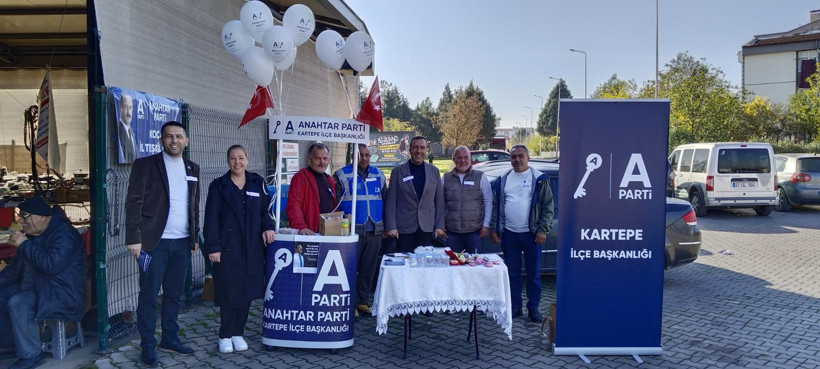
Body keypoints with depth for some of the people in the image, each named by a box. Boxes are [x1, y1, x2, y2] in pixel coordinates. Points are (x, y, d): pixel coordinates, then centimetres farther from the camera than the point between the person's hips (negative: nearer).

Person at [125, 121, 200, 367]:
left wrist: (195, 237, 12)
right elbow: (133, 202, -7)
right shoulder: (145, 165, -3)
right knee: (148, 296, 3)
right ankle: (148, 346, 13)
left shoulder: (192, 168, 12)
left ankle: (170, 339, 25)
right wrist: (134, 238, -12)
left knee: (174, 294, 12)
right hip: (155, 241, -4)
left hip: (182, 242, 5)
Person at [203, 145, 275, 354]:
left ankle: (238, 333, 22)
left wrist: (267, 227, -6)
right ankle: (225, 336, 17)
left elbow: (265, 210, 13)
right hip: (227, 248, -3)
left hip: (252, 248, 3)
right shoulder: (218, 186, 0)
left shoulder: (257, 182, 7)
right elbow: (211, 219, -3)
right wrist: (212, 247, -9)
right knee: (229, 292, 1)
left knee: (247, 291, 7)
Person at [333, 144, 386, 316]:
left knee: (368, 269, 8)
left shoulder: (379, 175, 13)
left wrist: (385, 226, 13)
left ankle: (363, 301, 19)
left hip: (374, 231, 4)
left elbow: (385, 201, 18)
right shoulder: (342, 176, 0)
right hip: (351, 231, -4)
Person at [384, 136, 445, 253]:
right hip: (404, 228, -2)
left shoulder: (434, 171, 8)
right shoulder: (398, 171, 2)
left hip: (426, 228, 2)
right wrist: (391, 227, -7)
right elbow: (391, 201, 0)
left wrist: (439, 226, 2)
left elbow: (439, 200, 8)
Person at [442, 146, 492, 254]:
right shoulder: (446, 178, 8)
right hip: (452, 231, 2)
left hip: (475, 230, -2)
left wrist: (486, 225, -2)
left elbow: (488, 202, 3)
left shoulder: (480, 177, 2)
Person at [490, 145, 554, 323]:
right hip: (509, 233, 3)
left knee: (533, 273, 6)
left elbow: (548, 206, -3)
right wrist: (494, 228, 4)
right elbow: (495, 206, 10)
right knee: (512, 272, 9)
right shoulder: (502, 180, 8)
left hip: (531, 234, -3)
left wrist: (542, 230, -10)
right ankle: (515, 307, 21)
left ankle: (533, 308, 17)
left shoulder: (539, 179, -1)